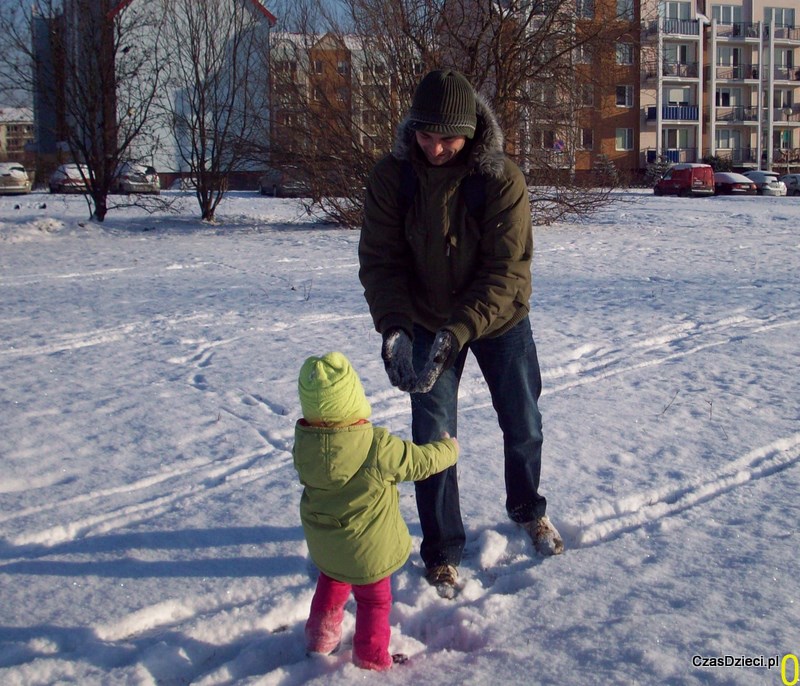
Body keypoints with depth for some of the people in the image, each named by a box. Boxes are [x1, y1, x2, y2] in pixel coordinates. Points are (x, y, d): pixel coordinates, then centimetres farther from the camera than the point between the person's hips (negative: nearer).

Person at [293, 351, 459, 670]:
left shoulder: (303, 444, -16)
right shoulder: (378, 447, -30)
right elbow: (421, 461, -16)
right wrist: (448, 449, 5)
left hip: (323, 545, 5)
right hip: (368, 549, -5)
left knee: (332, 582, 33)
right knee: (374, 599, 18)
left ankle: (320, 635, 47)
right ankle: (371, 658, 30)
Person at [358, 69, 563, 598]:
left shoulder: (502, 179, -24)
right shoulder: (393, 176, -18)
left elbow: (506, 272, -26)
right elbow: (379, 260, -17)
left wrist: (458, 332, -38)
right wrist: (394, 326, -34)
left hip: (499, 321, 0)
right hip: (426, 323, 1)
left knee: (523, 425, 14)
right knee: (433, 438, -1)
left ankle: (528, 510, 43)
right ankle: (442, 550, 18)